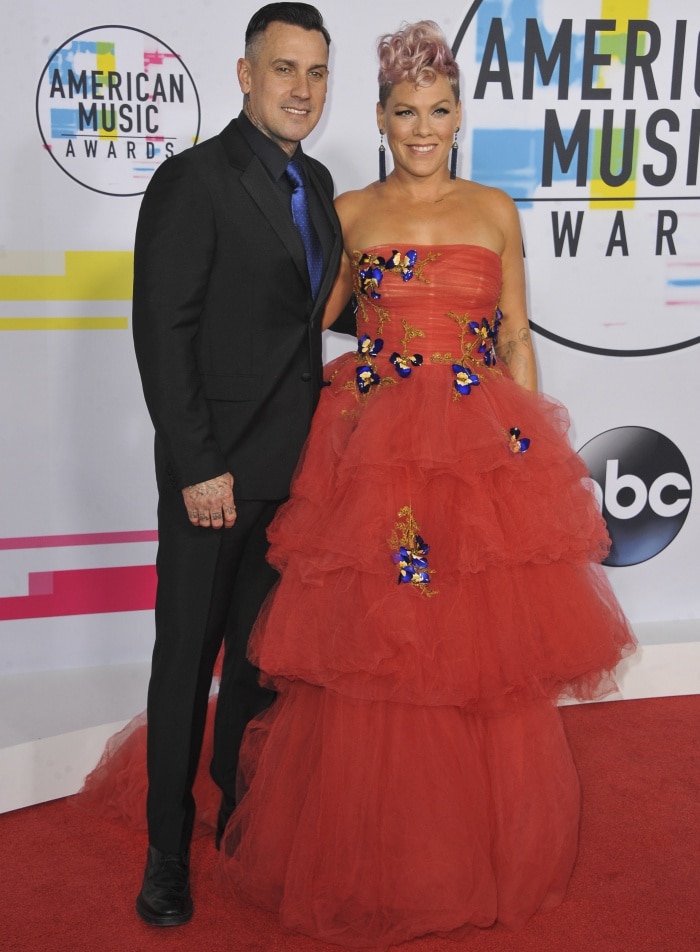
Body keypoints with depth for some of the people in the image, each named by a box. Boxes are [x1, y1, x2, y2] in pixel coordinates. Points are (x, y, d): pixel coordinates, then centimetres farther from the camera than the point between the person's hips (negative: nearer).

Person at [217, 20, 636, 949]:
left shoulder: (494, 209, 10)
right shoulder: (349, 213, 8)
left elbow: (516, 339, 9)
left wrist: (532, 444, 4)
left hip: (482, 445, 1)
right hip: (371, 447, 0)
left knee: (482, 650, 4)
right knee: (369, 657, 1)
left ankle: (477, 851, 24)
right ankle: (368, 862, 21)